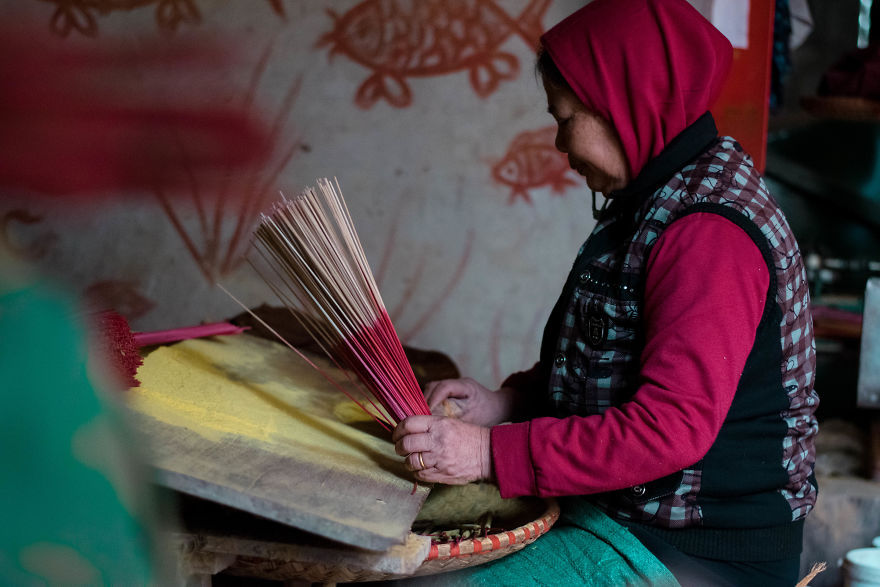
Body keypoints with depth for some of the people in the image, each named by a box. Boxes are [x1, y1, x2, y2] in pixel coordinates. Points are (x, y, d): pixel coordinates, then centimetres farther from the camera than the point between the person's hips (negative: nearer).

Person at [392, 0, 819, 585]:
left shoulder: (708, 230, -22)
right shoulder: (656, 203, 11)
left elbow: (672, 428, -28)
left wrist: (493, 453, -25)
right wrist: (508, 402, 4)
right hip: (630, 516, 9)